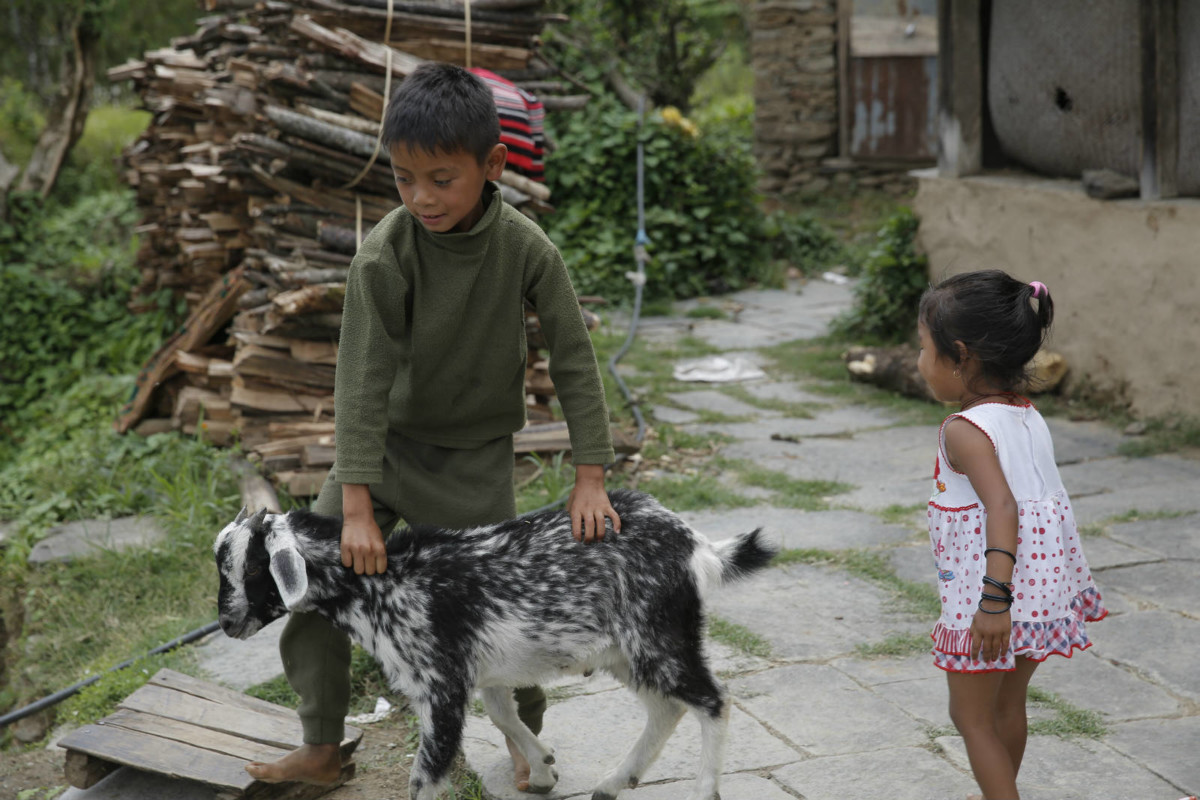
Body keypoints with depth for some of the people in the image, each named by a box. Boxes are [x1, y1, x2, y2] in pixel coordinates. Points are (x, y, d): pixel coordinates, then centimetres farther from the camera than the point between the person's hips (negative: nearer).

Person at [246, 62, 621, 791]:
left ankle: (525, 738, 31)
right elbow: (365, 376, -20)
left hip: (477, 458, -1)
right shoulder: (385, 254, -20)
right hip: (386, 442, 1)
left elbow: (574, 360, -11)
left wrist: (591, 477, -14)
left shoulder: (526, 250, -18)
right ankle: (321, 750, 11)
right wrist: (357, 509, -24)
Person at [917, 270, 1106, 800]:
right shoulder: (1030, 418, 7)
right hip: (1045, 592, 8)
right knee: (1008, 704, 24)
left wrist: (994, 598, -34)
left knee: (971, 716, 8)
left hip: (989, 598, -8)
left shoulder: (965, 430, -18)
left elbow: (1003, 506, -30)